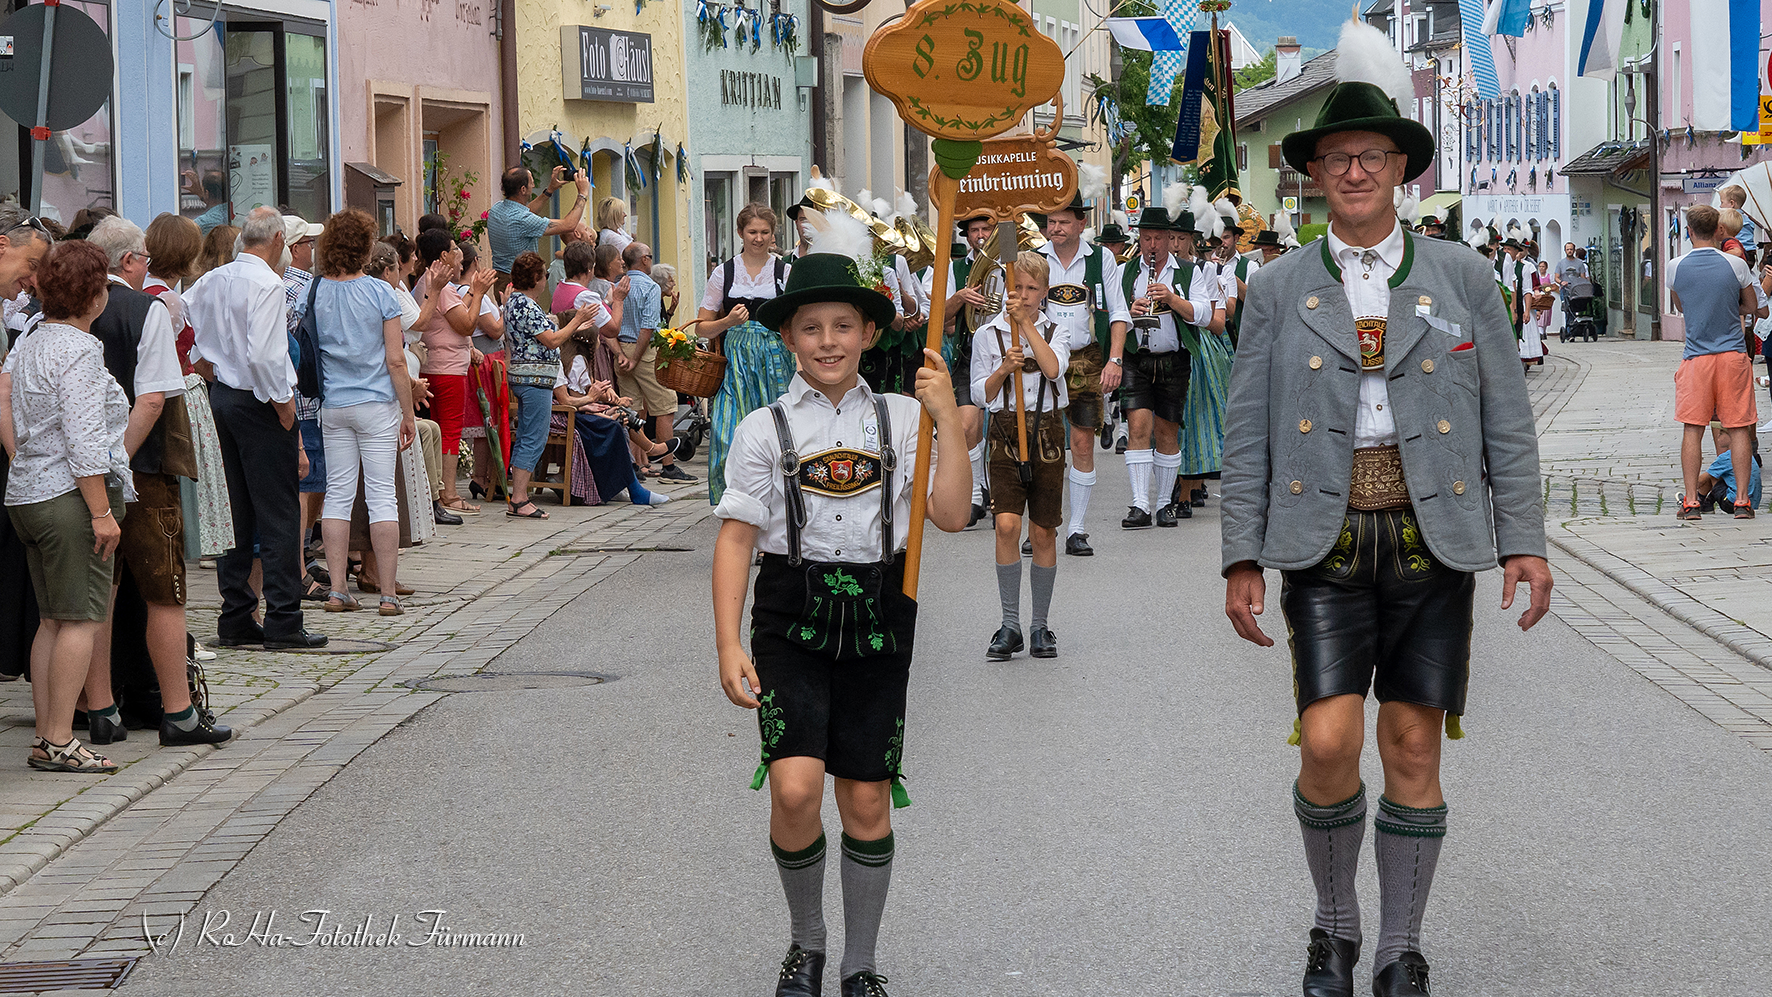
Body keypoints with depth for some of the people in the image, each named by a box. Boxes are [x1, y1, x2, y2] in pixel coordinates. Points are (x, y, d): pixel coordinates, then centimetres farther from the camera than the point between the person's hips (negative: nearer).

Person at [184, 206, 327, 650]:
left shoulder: (212, 280, 7)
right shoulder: (266, 284, -16)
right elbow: (262, 354, -25)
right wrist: (282, 402, -14)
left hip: (220, 394, 8)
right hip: (257, 403, -8)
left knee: (235, 511, 12)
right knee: (279, 514, -3)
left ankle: (235, 620, 14)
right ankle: (283, 623, -3)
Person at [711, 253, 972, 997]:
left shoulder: (900, 419, 5)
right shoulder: (764, 429, 1)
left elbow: (951, 515, -3)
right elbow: (736, 538, -1)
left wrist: (948, 419, -10)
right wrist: (729, 645, -8)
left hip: (877, 613, 2)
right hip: (792, 612, -1)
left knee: (867, 799, 6)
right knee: (795, 789, -16)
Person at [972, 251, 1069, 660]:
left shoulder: (1056, 332, 6)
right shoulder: (987, 335, 5)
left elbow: (1054, 368, -15)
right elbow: (981, 394, 4)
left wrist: (1026, 323, -17)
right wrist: (1003, 369, -14)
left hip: (1046, 434, 1)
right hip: (1005, 432, -1)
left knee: (1043, 534, 4)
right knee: (1007, 526, -15)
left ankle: (1040, 625, 16)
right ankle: (1010, 625, -8)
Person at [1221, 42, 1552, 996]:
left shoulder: (1462, 278, 6)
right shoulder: (1278, 289, 6)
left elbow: (1507, 420, 6)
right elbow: (1246, 433, 5)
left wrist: (1525, 542, -2)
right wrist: (1243, 557, -1)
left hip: (1432, 541, 1)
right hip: (1325, 546, 0)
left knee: (1414, 749, 3)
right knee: (1328, 743, -12)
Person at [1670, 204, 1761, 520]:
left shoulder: (1675, 267, -1)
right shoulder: (1735, 265, -5)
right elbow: (1751, 307, 10)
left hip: (1696, 358, 1)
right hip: (1733, 354, 0)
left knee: (1693, 429, 4)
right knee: (1738, 428, 4)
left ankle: (1691, 502, 1)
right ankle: (1742, 501, 4)